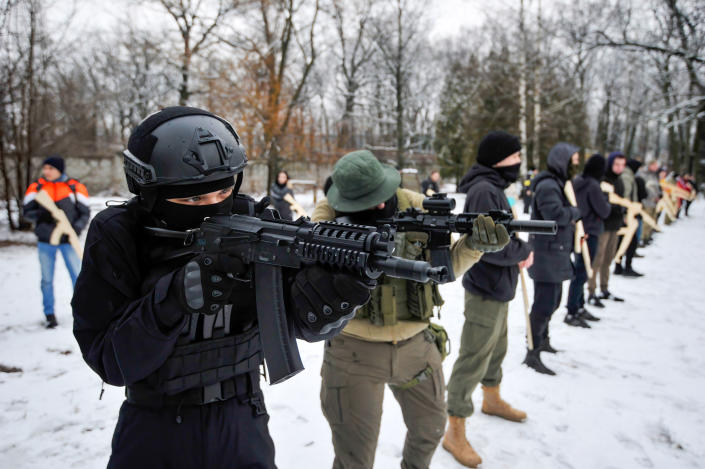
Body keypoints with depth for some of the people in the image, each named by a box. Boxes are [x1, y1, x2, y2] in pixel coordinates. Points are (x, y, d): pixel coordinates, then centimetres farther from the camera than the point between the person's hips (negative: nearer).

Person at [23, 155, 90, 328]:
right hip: (45, 241, 2)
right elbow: (26, 210, 2)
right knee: (47, 279, 9)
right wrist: (41, 215, -19)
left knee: (77, 275, 3)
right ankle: (49, 314, 23)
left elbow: (85, 212, -2)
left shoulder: (74, 187, -4)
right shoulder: (36, 187, 0)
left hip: (68, 240, -1)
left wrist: (77, 228, -18)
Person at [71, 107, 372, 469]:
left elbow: (304, 321, -19)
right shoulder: (116, 235, -16)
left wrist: (339, 286, -41)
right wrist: (173, 298, -35)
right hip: (152, 426, 0)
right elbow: (108, 360, -18)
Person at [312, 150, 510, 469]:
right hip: (355, 350, -3)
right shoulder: (330, 212, -12)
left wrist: (473, 244, -20)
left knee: (430, 429, 25)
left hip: (416, 346, 4)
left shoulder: (417, 206, -5)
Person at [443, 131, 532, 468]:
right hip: (487, 291, -10)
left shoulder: (492, 187, 10)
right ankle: (454, 432, 13)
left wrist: (520, 251, -2)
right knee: (473, 361, 0)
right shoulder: (485, 191, -23)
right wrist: (525, 251, -12)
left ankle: (491, 399, 48)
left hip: (498, 288, 10)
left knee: (496, 349, 26)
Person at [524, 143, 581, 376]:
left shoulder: (559, 183, 17)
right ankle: (533, 354, -1)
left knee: (553, 299, 23)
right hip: (547, 254, -11)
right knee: (545, 304, -8)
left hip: (557, 252, 11)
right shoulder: (548, 186, -18)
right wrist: (575, 212, -9)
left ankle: (541, 337, 41)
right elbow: (556, 214, -28)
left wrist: (572, 223, 1)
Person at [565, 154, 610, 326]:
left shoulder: (576, 182, 6)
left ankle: (580, 307, 28)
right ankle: (571, 313, 2)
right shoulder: (593, 186, -18)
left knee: (579, 271, 17)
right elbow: (604, 212, -14)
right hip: (589, 234, -9)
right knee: (581, 273, -3)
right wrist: (606, 199, 5)